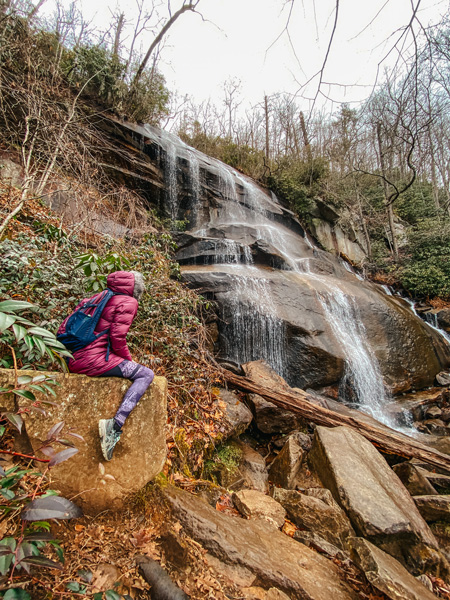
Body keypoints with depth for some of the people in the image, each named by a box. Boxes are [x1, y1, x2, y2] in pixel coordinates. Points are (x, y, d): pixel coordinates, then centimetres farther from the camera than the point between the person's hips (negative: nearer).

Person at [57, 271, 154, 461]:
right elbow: (117, 336, -14)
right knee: (146, 374, -3)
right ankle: (116, 425, -19)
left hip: (73, 362, 9)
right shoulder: (128, 302, -3)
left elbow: (64, 328, 17)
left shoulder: (96, 298, 18)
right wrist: (128, 359, 2)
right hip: (95, 361, -8)